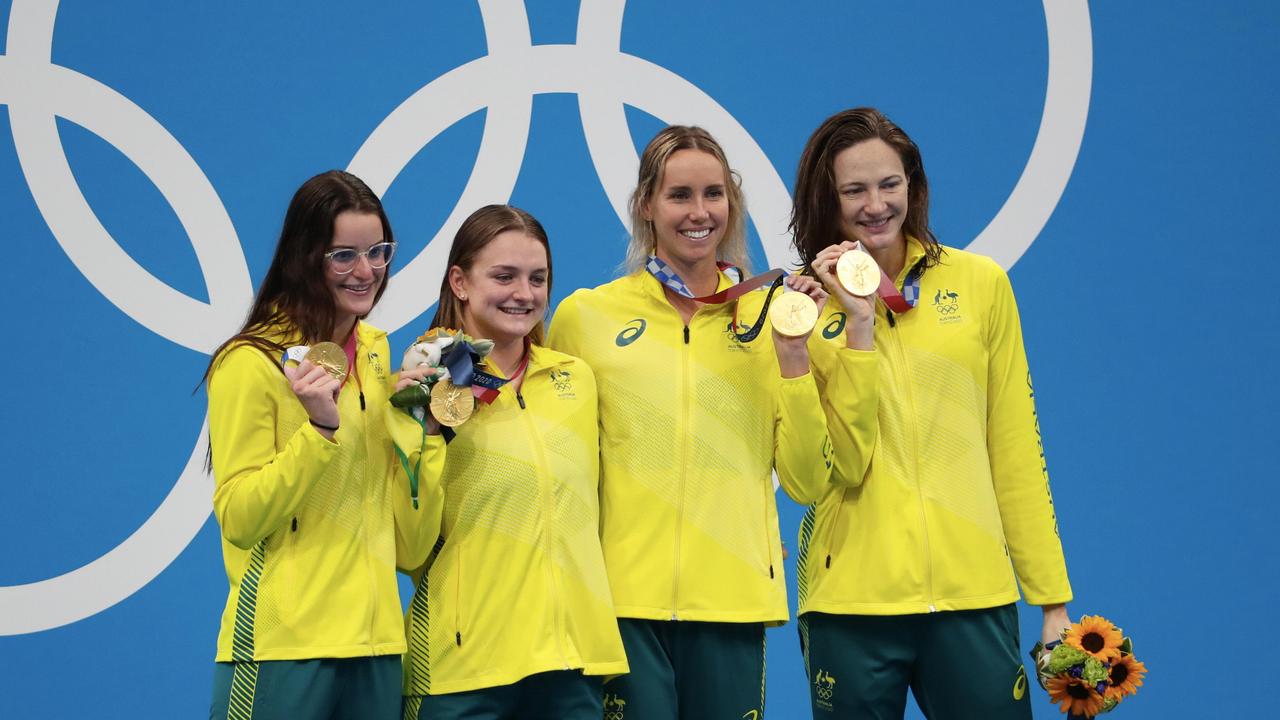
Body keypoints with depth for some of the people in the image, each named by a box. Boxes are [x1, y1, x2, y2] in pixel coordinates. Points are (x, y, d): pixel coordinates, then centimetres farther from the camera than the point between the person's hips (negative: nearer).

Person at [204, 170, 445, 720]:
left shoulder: (382, 356, 11)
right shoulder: (253, 363, -7)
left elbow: (410, 542, 10)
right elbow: (239, 521, -12)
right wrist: (321, 427, -20)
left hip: (375, 638, 6)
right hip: (281, 644, -6)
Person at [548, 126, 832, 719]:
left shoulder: (767, 316, 6)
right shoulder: (584, 315, 2)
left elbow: (806, 483, 3)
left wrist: (792, 353, -5)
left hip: (732, 602, 1)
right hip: (623, 601, -1)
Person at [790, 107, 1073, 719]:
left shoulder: (980, 284, 4)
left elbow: (1015, 451, 6)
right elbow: (843, 467, -10)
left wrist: (1053, 599, 3)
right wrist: (859, 328, -14)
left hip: (975, 593, 1)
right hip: (851, 600, -1)